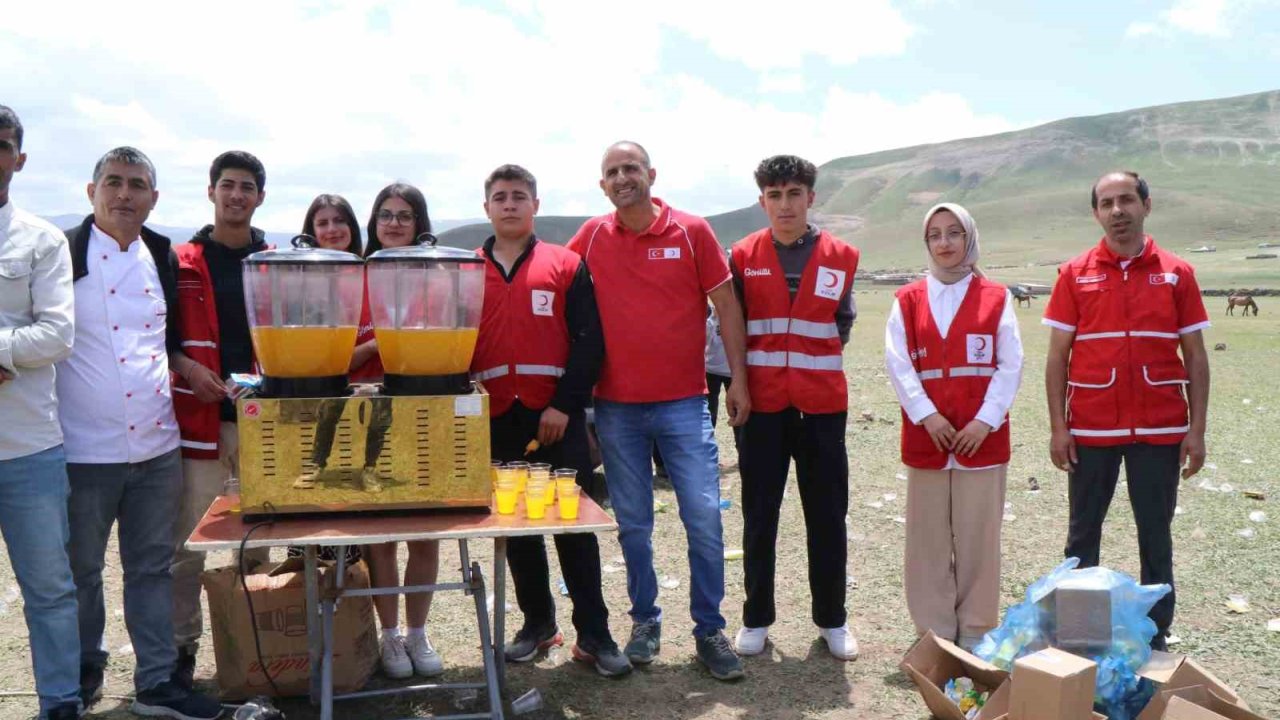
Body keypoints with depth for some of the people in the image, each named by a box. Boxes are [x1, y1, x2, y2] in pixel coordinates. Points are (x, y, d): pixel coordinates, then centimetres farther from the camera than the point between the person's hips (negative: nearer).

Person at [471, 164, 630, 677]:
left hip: (557, 419, -2)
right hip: (496, 420, 3)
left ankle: (593, 634, 8)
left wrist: (565, 404, -12)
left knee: (574, 525, 0)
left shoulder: (566, 265, 2)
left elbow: (589, 340, -3)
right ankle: (537, 623, 25)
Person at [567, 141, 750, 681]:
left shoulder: (692, 232, -1)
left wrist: (738, 378, -2)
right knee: (632, 524, 10)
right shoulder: (591, 237, 4)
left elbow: (726, 303, 2)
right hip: (616, 408, 2)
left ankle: (709, 629, 12)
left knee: (704, 518, -2)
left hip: (683, 403, -1)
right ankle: (645, 620, 26)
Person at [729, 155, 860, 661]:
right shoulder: (743, 256, 0)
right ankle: (756, 619, 20)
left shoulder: (841, 257, 2)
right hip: (762, 405, 0)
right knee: (759, 517, 7)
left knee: (827, 516, 7)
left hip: (822, 405, 1)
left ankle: (832, 620, 22)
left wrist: (816, 363, 10)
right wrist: (741, 383, 4)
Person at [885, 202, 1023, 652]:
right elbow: (898, 364, -1)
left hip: (982, 436, -1)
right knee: (928, 537, 5)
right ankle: (934, 632, 15)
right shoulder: (908, 300, 7)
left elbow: (1010, 366, -1)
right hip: (925, 437, 1)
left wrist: (985, 420, -11)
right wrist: (927, 416, -12)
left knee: (978, 536, 3)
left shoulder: (997, 298, 5)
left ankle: (976, 631, 16)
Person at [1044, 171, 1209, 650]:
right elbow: (1057, 356, 1)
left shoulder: (1176, 274, 2)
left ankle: (1156, 635, 21)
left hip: (1159, 430, 0)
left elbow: (1195, 357, 3)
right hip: (1090, 428, 0)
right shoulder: (1075, 274, 1)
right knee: (1083, 532, 9)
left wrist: (1197, 429, -2)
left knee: (1155, 534, 9)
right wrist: (1057, 427, -5)